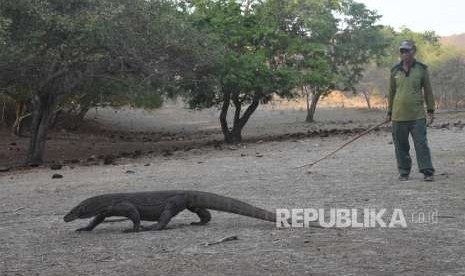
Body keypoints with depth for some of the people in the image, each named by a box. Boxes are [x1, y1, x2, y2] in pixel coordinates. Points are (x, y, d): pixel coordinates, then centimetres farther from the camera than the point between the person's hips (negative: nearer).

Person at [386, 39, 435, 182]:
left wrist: (431, 111, 2)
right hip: (398, 116, 2)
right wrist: (389, 112, 14)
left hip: (418, 115, -2)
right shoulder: (395, 71, 7)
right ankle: (404, 173, 16)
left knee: (421, 143, -5)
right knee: (401, 146, 6)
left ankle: (427, 172, -1)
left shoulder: (422, 69, 2)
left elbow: (428, 91, 6)